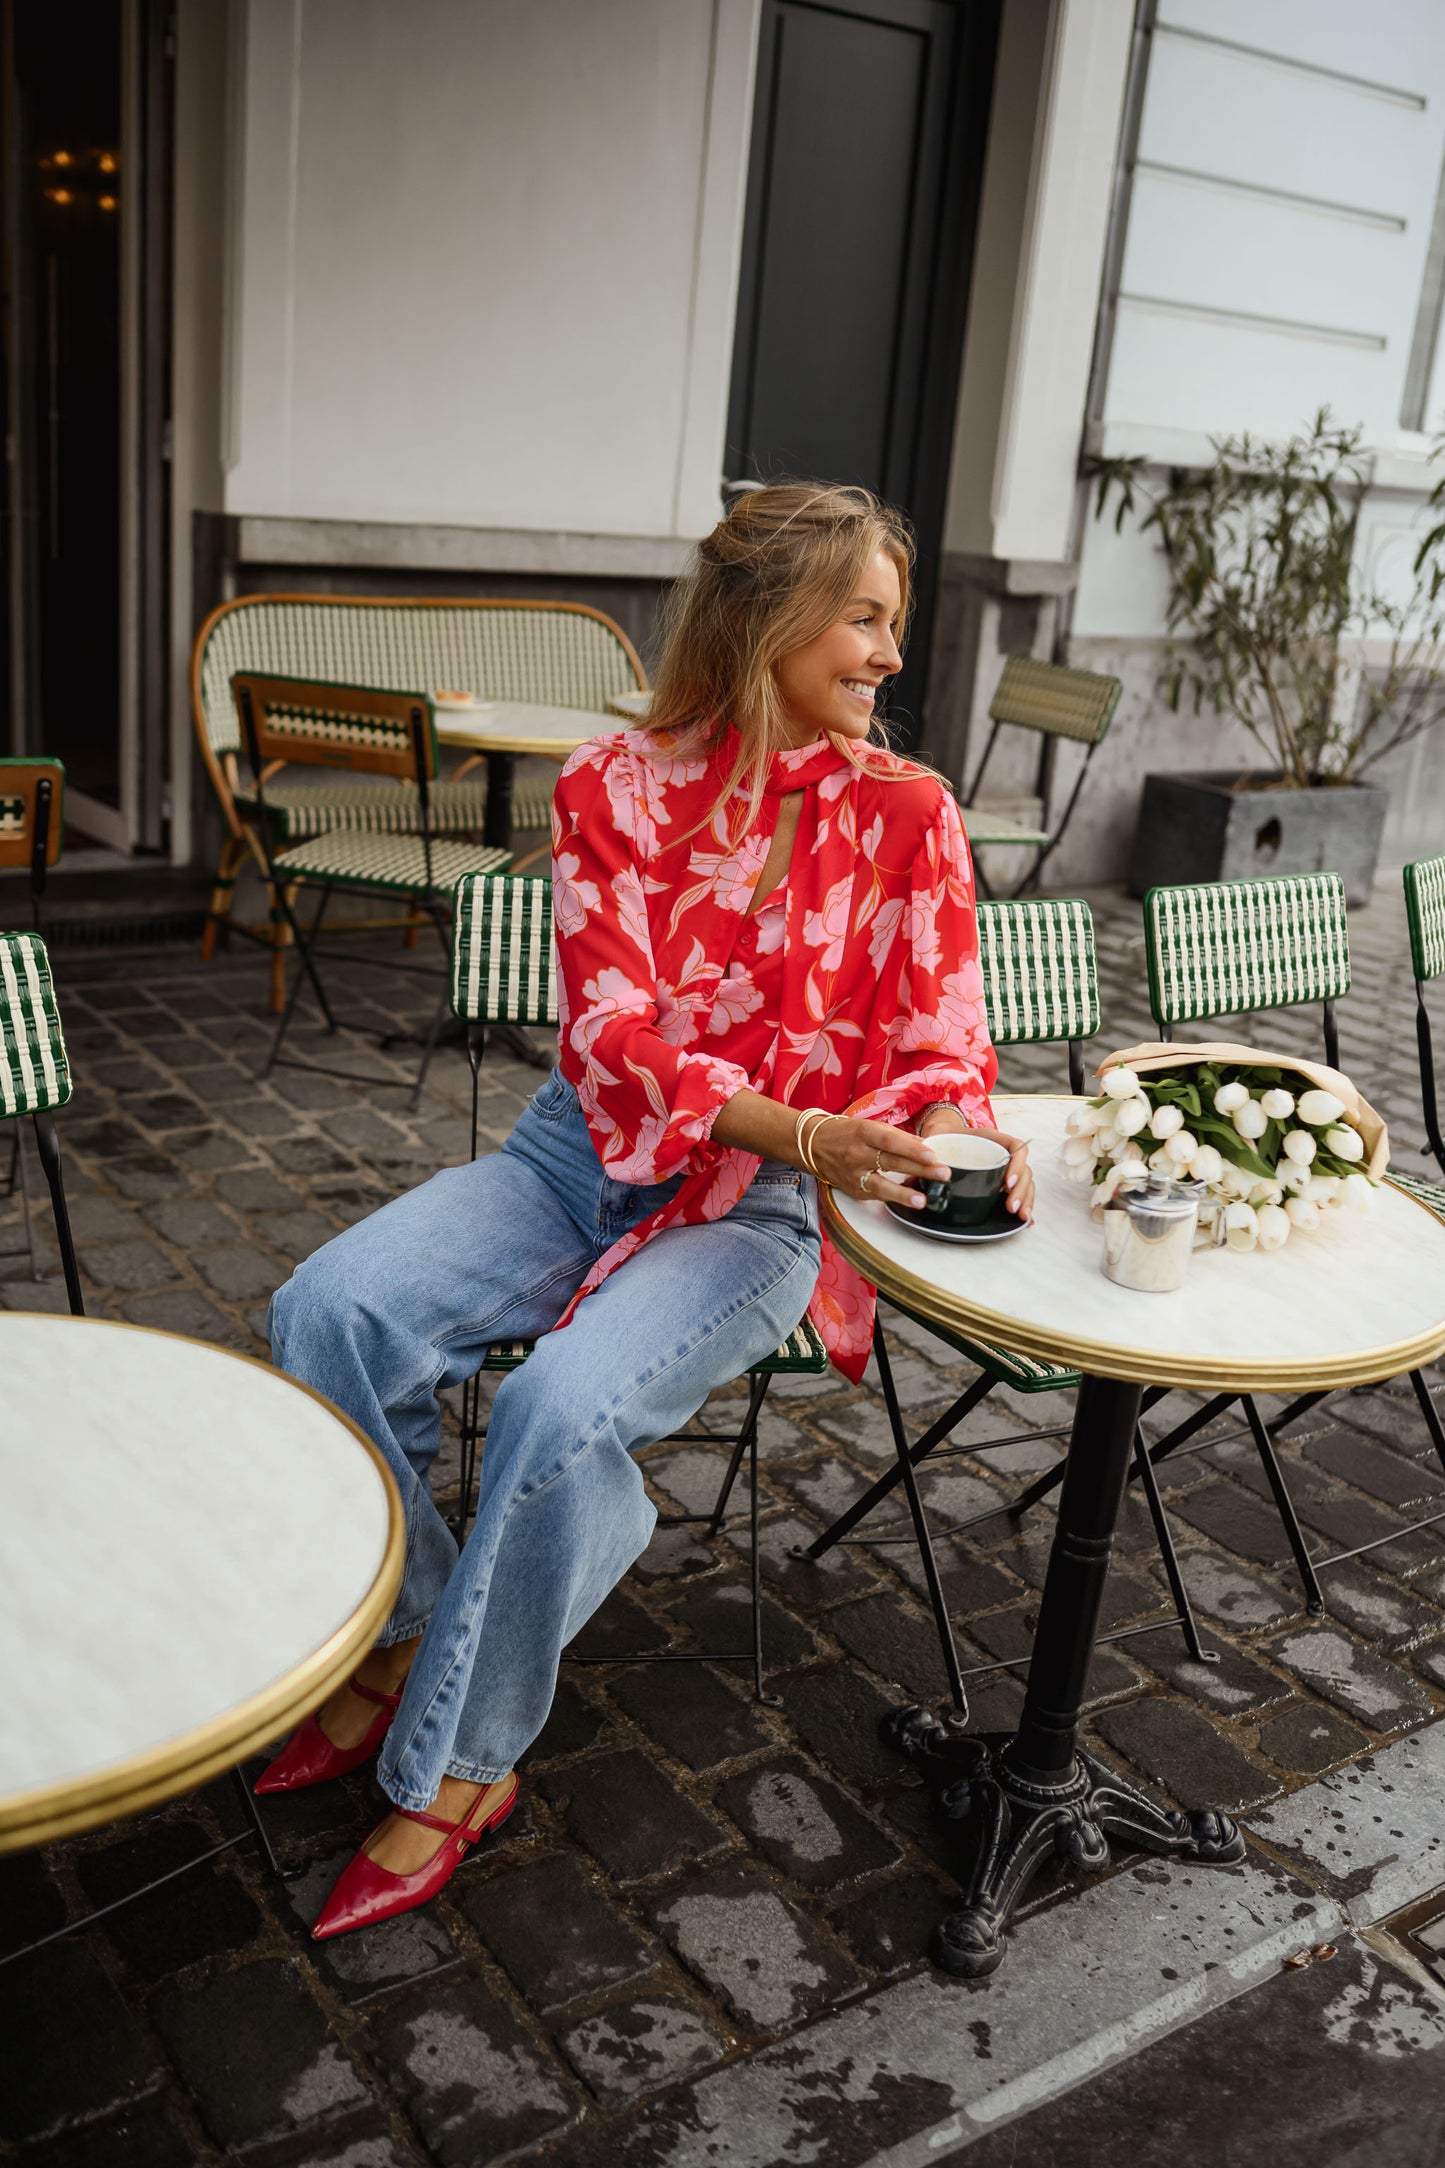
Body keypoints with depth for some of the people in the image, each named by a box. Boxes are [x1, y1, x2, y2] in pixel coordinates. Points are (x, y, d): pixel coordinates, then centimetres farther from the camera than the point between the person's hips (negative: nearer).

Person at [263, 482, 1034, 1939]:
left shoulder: (903, 816, -2)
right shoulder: (612, 785, -3)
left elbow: (939, 1045, 0)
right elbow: (613, 1033, -12)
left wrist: (947, 1136, -25)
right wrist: (802, 1129, -27)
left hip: (760, 1210, -2)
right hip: (584, 1154, 3)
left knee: (562, 1405, -29)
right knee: (328, 1310, -20)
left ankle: (457, 1765, -4)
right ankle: (404, 1637, 5)